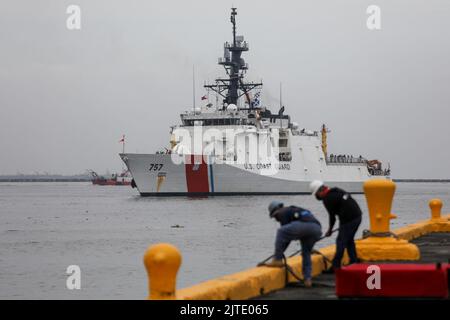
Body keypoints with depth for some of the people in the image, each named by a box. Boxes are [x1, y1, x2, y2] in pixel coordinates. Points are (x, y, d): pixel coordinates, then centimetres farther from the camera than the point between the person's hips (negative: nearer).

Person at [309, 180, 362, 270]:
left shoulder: (327, 199, -10)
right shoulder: (337, 190, 16)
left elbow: (332, 216, -4)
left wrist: (329, 230, 11)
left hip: (349, 220, -9)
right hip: (358, 216, 9)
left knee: (341, 241, -2)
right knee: (349, 240, 21)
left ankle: (335, 266, -1)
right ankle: (354, 262, 26)